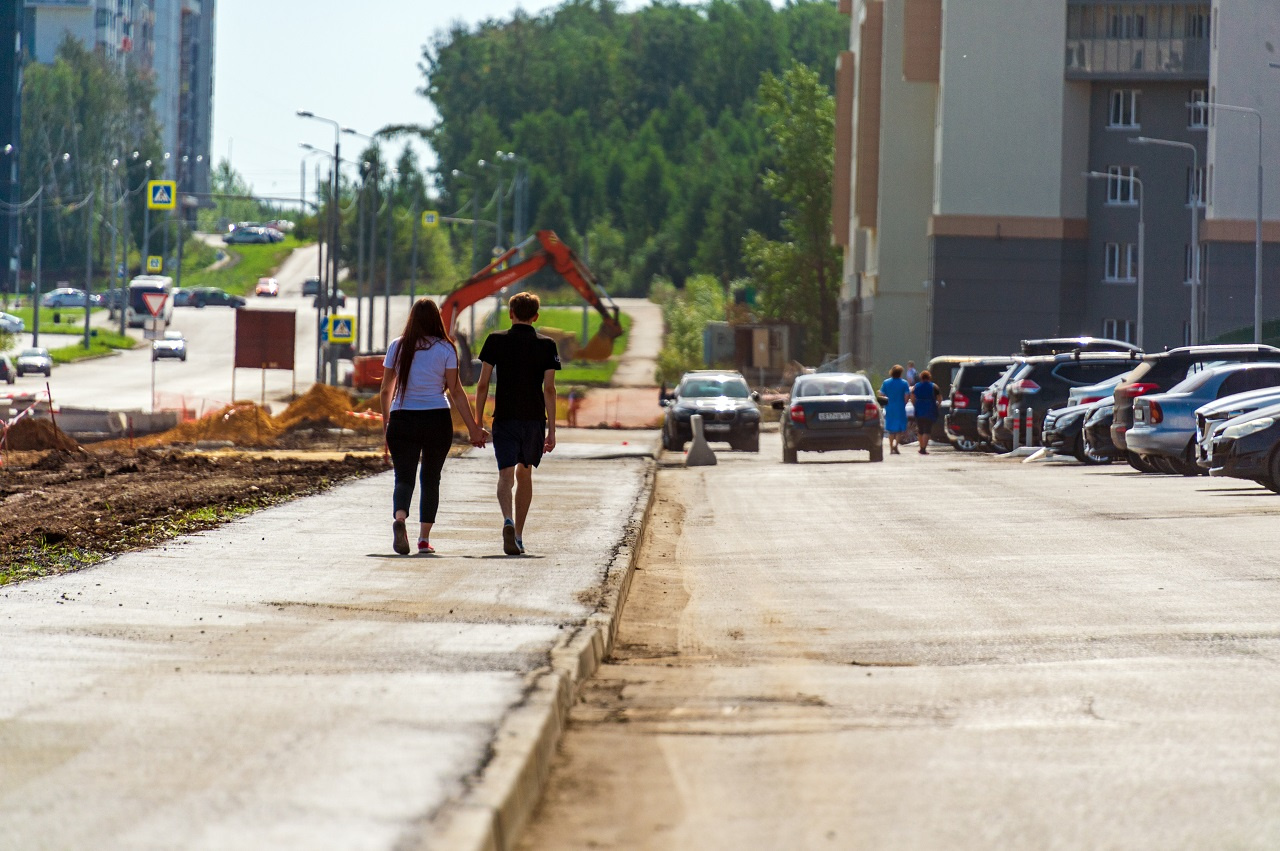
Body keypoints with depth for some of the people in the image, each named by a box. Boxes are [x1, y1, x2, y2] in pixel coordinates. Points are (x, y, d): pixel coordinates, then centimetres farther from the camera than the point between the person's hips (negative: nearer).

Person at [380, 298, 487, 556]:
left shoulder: (397, 347, 3)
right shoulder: (445, 348, -2)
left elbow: (385, 391, 8)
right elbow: (456, 391, -3)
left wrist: (386, 423, 22)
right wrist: (473, 428, 2)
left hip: (402, 419, 0)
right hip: (437, 419, 0)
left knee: (404, 477, -2)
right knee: (431, 479, 12)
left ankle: (400, 518, -31)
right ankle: (424, 537, 11)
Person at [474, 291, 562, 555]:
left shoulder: (496, 341, 1)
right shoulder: (546, 345, 2)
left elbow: (482, 384, -1)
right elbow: (549, 389, -3)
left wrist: (478, 422, 7)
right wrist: (551, 430, -2)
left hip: (505, 419, -2)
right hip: (534, 419, 2)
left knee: (506, 475, -8)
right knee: (524, 475, 18)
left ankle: (508, 521, -36)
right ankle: (518, 536, 22)